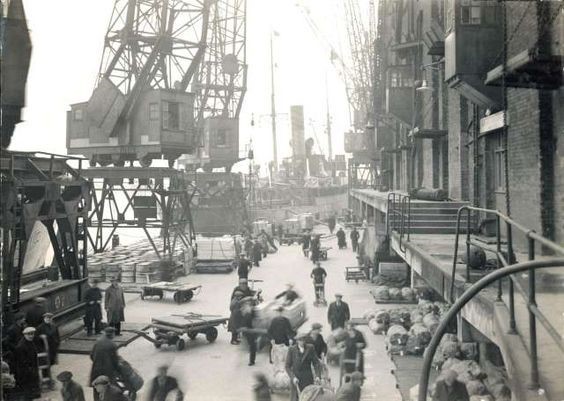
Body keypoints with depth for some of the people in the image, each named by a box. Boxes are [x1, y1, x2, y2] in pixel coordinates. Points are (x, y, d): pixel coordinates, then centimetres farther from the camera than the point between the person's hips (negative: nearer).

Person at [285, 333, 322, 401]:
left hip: (308, 379, 1)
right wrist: (293, 377, -18)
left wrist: (317, 376, -17)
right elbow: (287, 366, -4)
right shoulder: (292, 349, -6)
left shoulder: (310, 348, -3)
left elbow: (316, 362, -2)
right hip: (295, 379, -1)